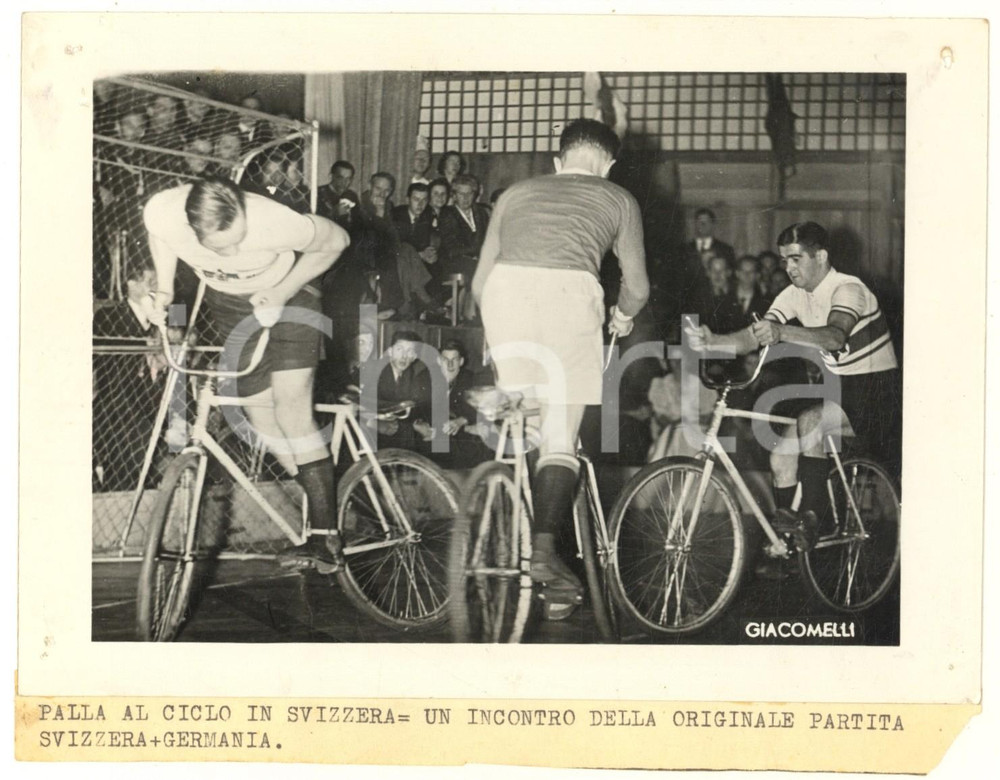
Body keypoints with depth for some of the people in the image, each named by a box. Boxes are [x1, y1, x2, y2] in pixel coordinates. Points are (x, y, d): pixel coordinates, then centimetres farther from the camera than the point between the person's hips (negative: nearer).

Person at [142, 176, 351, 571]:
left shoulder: (276, 223, -39)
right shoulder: (162, 213, -29)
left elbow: (336, 241, -18)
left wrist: (286, 289, -24)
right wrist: (164, 292, -9)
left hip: (285, 295, -4)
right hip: (228, 305, 4)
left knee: (290, 403, -20)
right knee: (260, 413, 0)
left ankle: (325, 536, -17)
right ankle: (322, 511, 15)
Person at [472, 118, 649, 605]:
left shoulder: (517, 193, 32)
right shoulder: (618, 199, 27)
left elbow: (479, 282, 27)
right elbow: (637, 287, 23)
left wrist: (498, 324, 44)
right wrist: (622, 315, 45)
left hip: (504, 290, 2)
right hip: (569, 292, -2)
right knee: (560, 436, 3)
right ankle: (544, 550, -8)